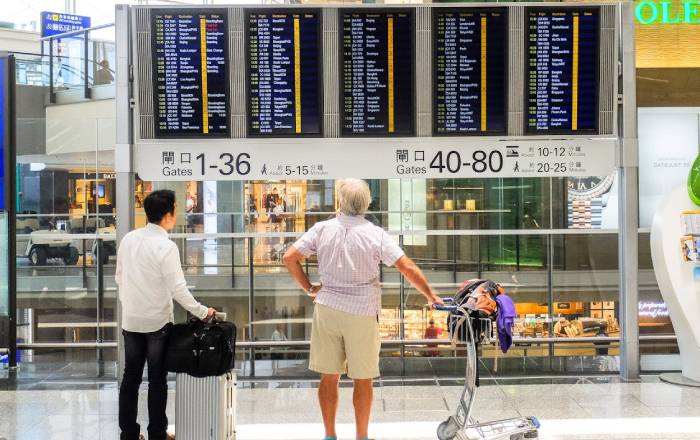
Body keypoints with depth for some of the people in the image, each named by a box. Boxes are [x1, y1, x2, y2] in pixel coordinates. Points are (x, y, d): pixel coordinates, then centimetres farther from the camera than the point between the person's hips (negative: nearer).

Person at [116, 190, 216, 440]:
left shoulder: (128, 239, 1)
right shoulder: (166, 246, -18)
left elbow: (119, 277, 9)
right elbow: (178, 289, -18)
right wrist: (202, 312, -8)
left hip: (130, 320, 5)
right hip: (157, 321, -5)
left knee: (131, 377, 12)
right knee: (157, 380, 6)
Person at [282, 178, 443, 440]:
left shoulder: (322, 229, -2)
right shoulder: (376, 235, -9)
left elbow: (290, 258, -3)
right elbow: (408, 268, -11)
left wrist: (309, 288, 7)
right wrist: (431, 296, -1)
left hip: (327, 309, 2)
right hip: (362, 313, -2)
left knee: (329, 376, 11)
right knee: (362, 379, 10)